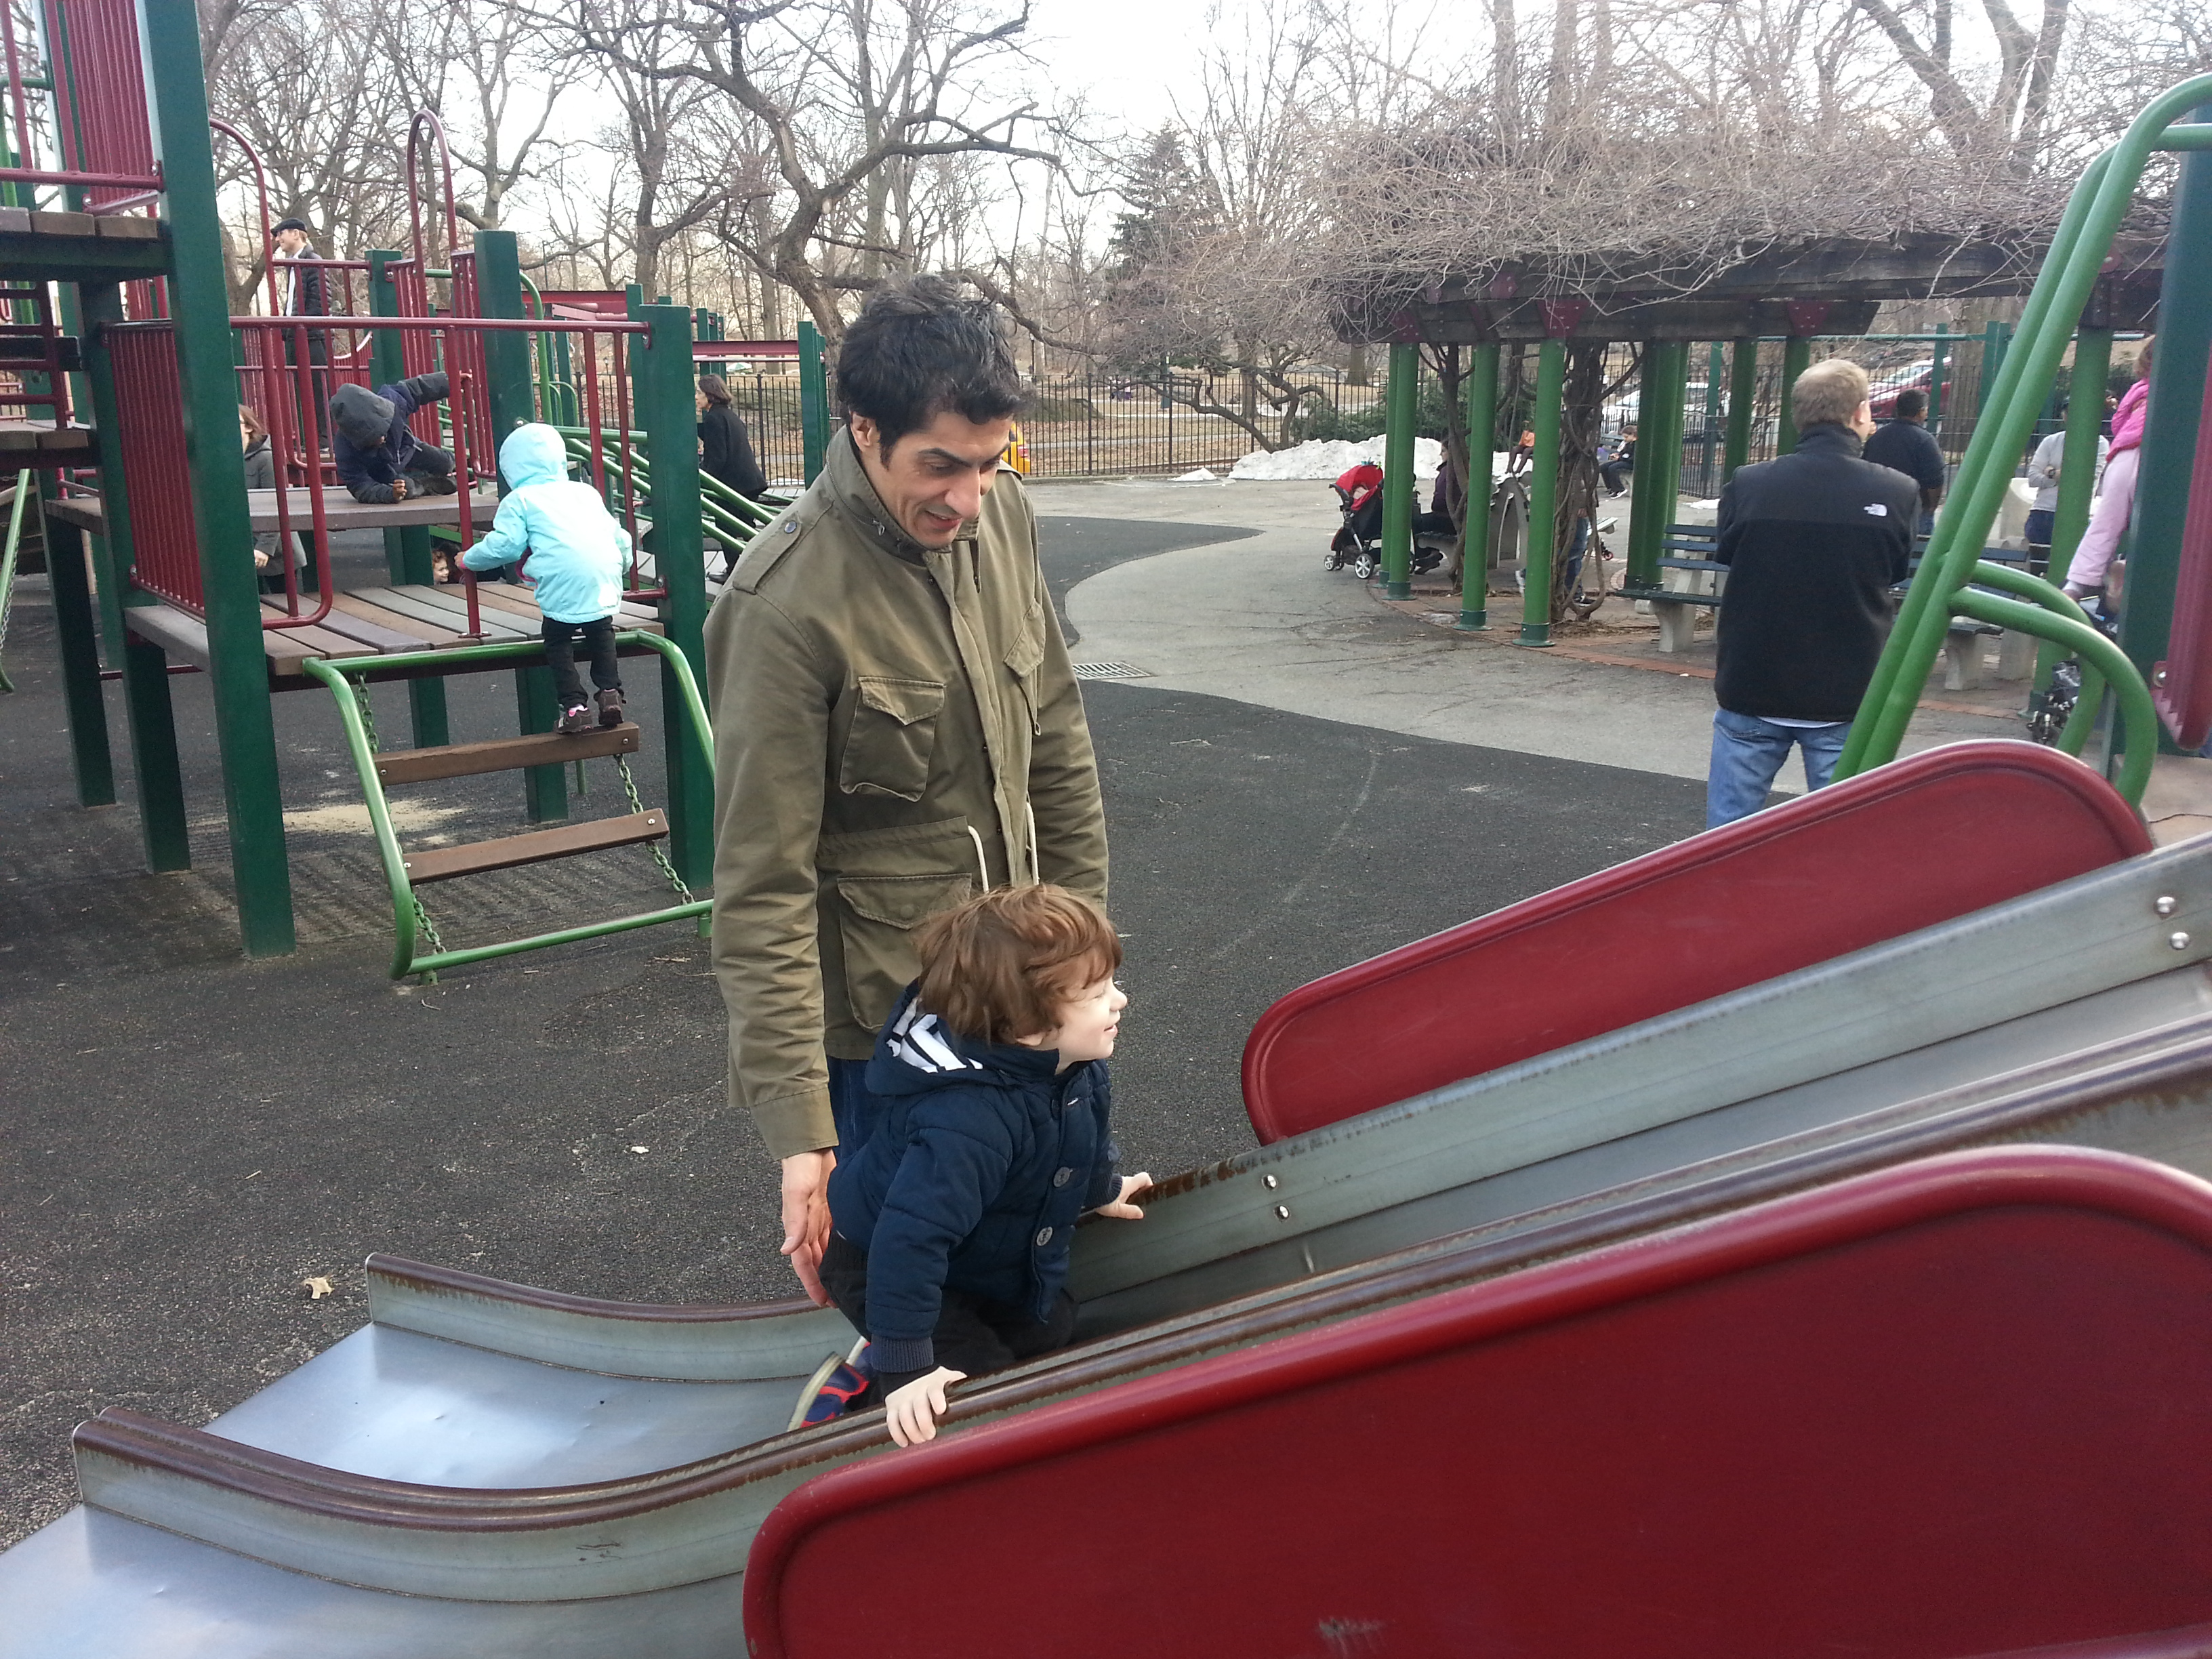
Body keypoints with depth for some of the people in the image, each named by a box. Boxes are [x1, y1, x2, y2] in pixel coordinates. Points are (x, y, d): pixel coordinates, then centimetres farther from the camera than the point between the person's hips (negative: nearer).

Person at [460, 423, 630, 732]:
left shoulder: (519, 501, 9)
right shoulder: (586, 492, 24)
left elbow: (504, 545, 1)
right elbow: (617, 534, 26)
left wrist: (469, 559, 18)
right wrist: (622, 560, 46)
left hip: (563, 585, -4)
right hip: (604, 579, 4)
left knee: (557, 641, 12)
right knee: (601, 634, 24)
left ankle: (574, 706, 4)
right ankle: (610, 692, 13)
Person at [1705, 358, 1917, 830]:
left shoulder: (1746, 486, -10)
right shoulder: (1897, 493, -11)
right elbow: (1897, 573, 7)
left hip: (1751, 690, 1)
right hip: (1849, 700, 0)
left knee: (1728, 832, 10)